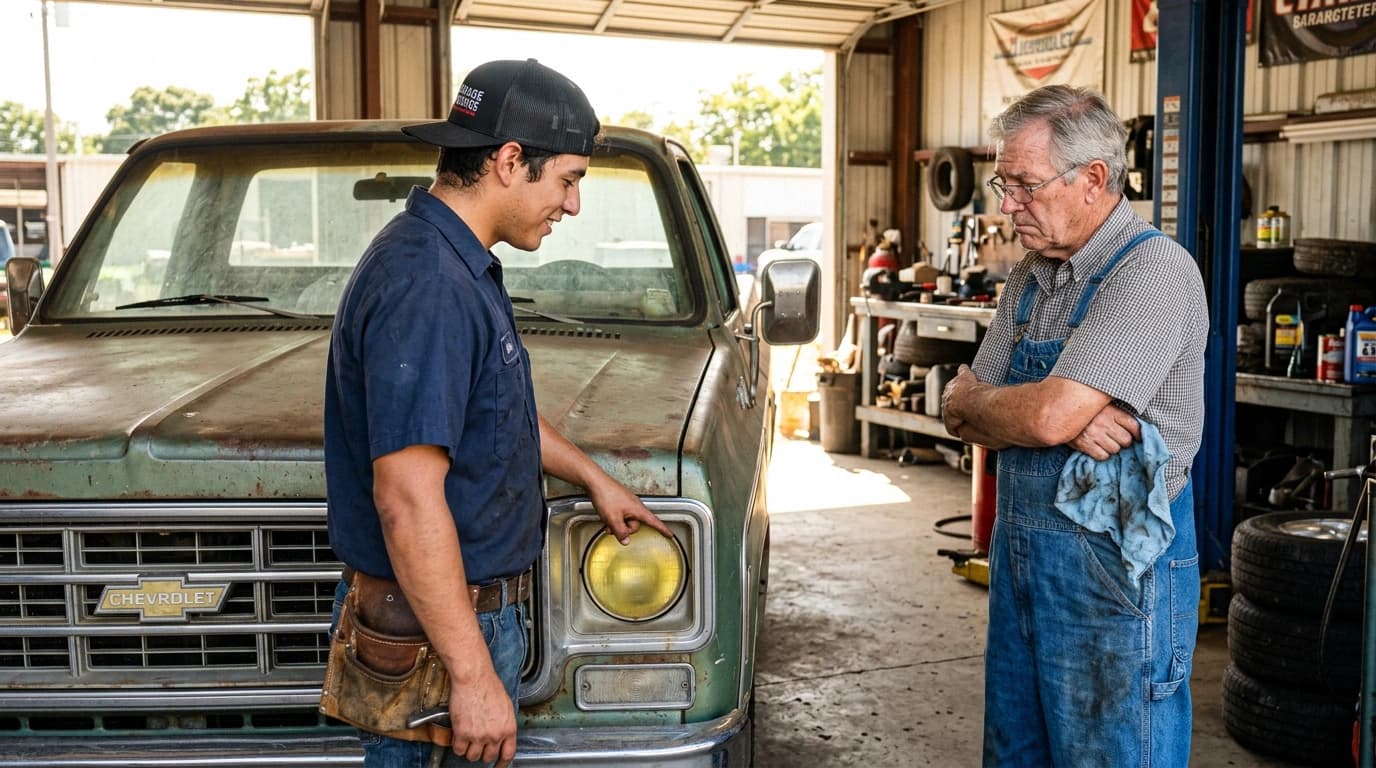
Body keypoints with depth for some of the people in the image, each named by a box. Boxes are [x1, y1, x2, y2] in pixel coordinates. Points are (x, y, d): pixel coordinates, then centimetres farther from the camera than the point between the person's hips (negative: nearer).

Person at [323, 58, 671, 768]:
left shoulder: (458, 267, 9)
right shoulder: (424, 288, -25)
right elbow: (407, 499, -30)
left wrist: (593, 477, 31)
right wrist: (473, 675, -27)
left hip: (474, 605, 10)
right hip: (435, 629, -10)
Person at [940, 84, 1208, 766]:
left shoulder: (1154, 270, -17)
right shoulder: (1031, 276, 10)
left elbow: (1047, 416, -27)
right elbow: (965, 420, 5)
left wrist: (967, 397, -6)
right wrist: (1070, 421, -14)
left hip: (1117, 564, -8)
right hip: (1020, 554, 8)